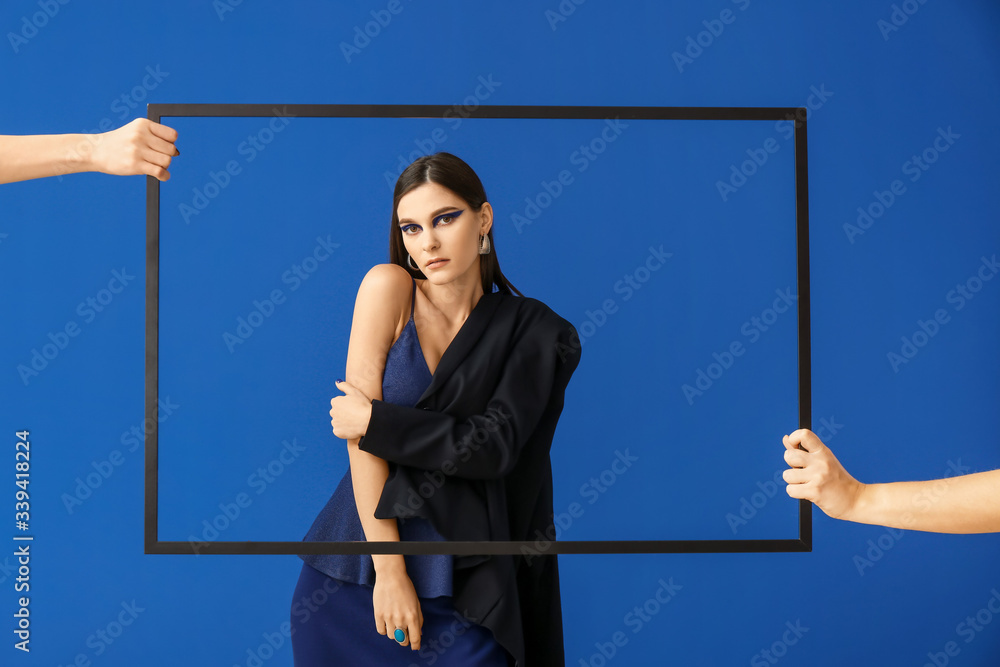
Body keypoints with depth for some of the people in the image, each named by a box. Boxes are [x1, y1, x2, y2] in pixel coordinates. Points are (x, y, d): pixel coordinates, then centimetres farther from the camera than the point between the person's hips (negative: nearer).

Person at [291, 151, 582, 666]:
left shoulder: (530, 330, -1)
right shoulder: (388, 287, -5)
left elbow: (495, 446, -11)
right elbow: (359, 432, -10)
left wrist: (375, 420, -12)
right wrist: (389, 570, -13)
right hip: (357, 562, 0)